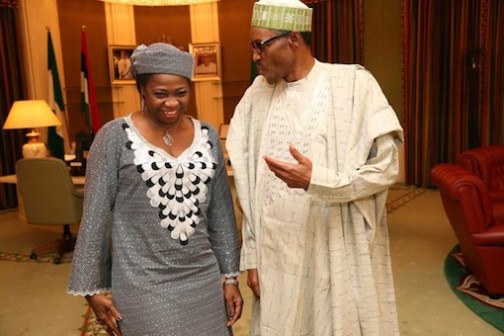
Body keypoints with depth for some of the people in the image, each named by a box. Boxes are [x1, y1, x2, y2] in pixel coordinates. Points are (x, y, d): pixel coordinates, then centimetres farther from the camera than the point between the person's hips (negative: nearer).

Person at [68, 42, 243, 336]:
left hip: (204, 280, 4)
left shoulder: (208, 136, 2)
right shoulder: (115, 136, -9)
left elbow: (222, 212, 7)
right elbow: (95, 216, -5)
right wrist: (93, 288, -3)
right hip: (143, 286, -3)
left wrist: (230, 276, 7)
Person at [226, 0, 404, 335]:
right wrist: (251, 255, 4)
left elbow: (386, 167, -9)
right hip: (277, 256, 4)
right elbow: (250, 187, 4)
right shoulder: (257, 95, 4)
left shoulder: (353, 84, -7)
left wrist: (316, 180, -23)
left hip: (340, 256, -3)